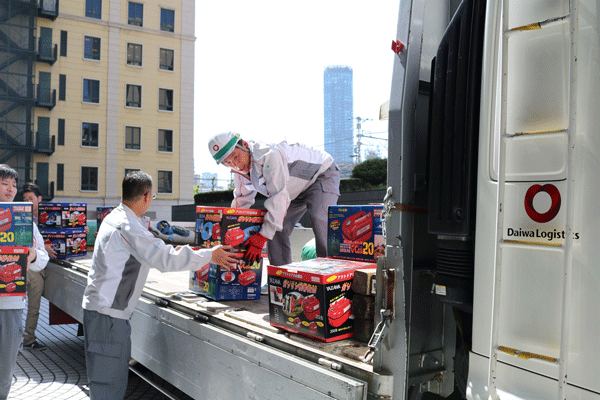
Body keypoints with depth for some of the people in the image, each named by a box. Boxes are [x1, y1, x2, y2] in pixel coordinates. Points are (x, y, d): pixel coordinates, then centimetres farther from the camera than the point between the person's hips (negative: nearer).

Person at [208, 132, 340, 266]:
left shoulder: (269, 156, -38)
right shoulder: (240, 172, -8)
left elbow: (279, 198, -40)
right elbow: (242, 201, 9)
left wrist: (262, 236, -37)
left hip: (323, 174, -8)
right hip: (298, 189, 8)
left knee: (319, 219, -30)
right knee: (277, 230, -3)